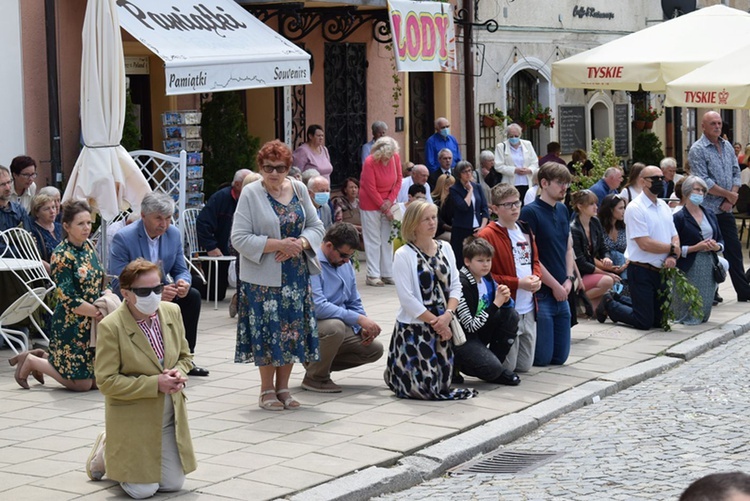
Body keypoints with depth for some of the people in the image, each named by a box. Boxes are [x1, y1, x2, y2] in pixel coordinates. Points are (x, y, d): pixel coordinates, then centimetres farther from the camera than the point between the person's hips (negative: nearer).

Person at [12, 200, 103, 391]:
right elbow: (70, 300, -19)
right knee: (81, 384, -2)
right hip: (71, 325, -7)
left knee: (96, 381, 10)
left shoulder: (88, 247, 5)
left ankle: (43, 359, 26)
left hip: (92, 324, 7)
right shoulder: (61, 256, -16)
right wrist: (100, 313, -19)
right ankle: (31, 361, 15)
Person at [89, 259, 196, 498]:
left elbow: (185, 356, 11)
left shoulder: (172, 311, -2)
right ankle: (106, 453, 25)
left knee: (173, 484, 8)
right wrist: (155, 384, -23)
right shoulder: (110, 327, -20)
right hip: (132, 419, -6)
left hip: (170, 413, 6)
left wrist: (179, 374, -13)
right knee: (143, 490, -4)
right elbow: (106, 381, -19)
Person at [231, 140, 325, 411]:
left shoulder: (299, 189, 7)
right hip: (263, 277, -5)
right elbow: (240, 238, -13)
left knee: (293, 330, 6)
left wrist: (299, 244, -11)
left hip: (297, 274, 5)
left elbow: (316, 226, 10)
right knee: (267, 331, -2)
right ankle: (267, 390, 11)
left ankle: (283, 387, 18)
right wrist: (279, 244, -19)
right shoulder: (250, 193, -8)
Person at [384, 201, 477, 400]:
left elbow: (455, 285, 5)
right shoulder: (403, 255, -11)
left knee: (442, 385, 7)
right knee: (425, 387, -8)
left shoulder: (445, 248, 7)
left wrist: (448, 315, -13)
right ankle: (394, 372, 23)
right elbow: (407, 299, -15)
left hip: (442, 326, 6)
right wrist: (435, 321, -15)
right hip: (414, 328, -6)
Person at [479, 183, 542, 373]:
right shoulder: (487, 236, -12)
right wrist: (518, 283, -18)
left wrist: (537, 278, -3)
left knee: (524, 366, 13)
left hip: (528, 309, 7)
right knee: (507, 366, -1)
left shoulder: (525, 231, 11)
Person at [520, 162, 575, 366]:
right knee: (542, 358, -5)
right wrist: (555, 285, -11)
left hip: (562, 293, 7)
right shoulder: (530, 212, -12)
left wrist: (569, 279, 2)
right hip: (541, 293, -7)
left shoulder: (563, 210, 12)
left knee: (560, 357, 10)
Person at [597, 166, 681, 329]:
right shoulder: (635, 208, -15)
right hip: (642, 271, -8)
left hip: (661, 271, 8)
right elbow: (645, 244, -21)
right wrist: (672, 248, -10)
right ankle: (609, 304, 18)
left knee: (658, 320, 16)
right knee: (644, 322, -3)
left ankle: (618, 300, 32)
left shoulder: (664, 206, 11)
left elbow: (675, 236, 10)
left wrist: (673, 257, -11)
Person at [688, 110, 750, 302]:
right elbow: (703, 182, -18)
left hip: (726, 209, 7)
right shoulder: (697, 150, -10)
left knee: (734, 249, 10)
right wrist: (728, 194, -11)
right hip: (707, 210, -6)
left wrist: (731, 199, -6)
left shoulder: (727, 146, 11)